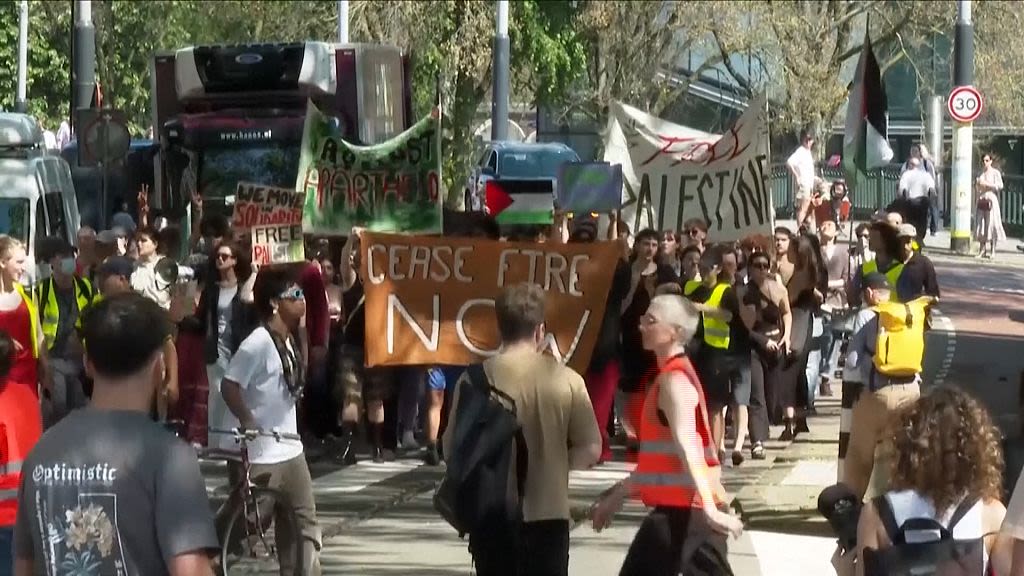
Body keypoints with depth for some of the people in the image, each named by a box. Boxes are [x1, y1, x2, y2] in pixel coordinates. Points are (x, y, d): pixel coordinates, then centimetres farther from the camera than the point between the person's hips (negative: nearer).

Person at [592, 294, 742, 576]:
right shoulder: (672, 376, 18)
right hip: (686, 507, 9)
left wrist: (709, 508, -37)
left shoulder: (674, 381, -13)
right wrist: (619, 494, 29)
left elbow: (686, 446, -27)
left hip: (682, 508, -9)